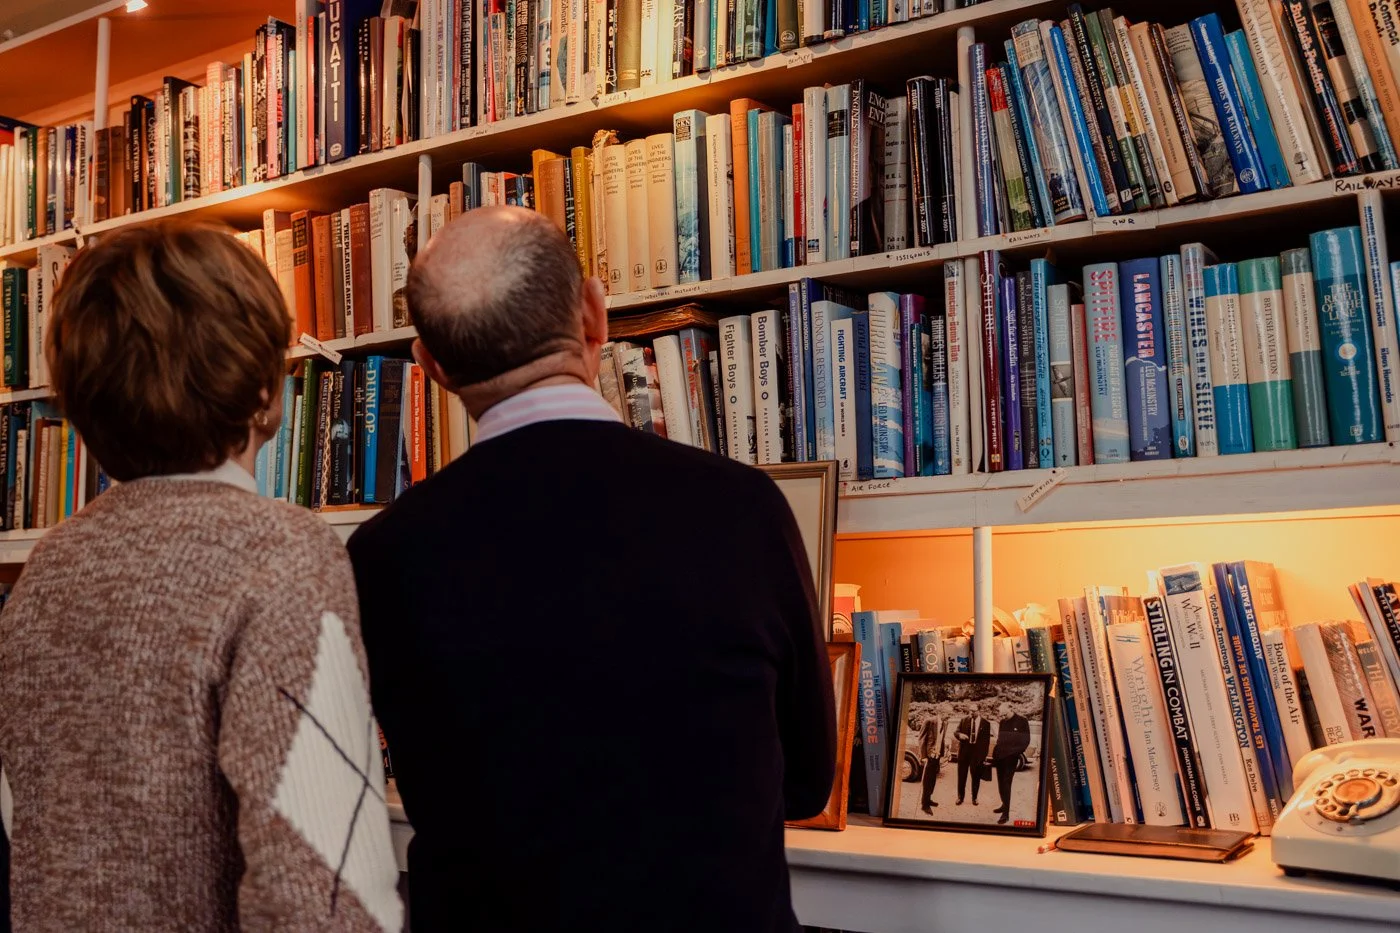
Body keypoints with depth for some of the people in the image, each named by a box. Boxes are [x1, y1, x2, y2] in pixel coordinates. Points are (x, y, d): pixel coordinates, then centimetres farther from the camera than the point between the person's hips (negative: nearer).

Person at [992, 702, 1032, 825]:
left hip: (1011, 757, -6)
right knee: (1001, 783, 10)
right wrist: (995, 753, 8)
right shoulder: (1002, 722, 11)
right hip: (1000, 757, 6)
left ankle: (1006, 813, -8)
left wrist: (1017, 753, -14)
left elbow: (1026, 740, -6)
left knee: (1006, 783, -9)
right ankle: (1005, 805, 26)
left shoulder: (1021, 721, -6)